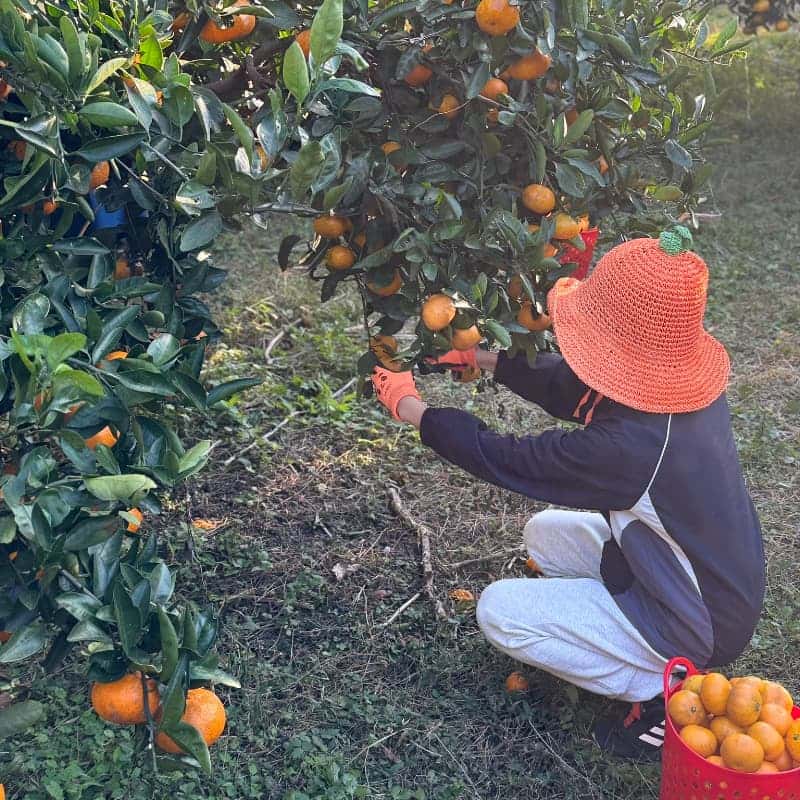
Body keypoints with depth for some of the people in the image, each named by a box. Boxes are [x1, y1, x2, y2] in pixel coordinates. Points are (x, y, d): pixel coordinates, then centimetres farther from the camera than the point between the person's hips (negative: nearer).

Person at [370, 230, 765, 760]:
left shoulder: (626, 447, -36)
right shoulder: (690, 387, -11)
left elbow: (501, 459, -24)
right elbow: (570, 386, 3)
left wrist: (410, 407, -11)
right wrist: (483, 357, 2)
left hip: (696, 627, -8)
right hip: (729, 587, 8)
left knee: (499, 614, -4)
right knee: (545, 534, 18)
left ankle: (662, 693, -1)